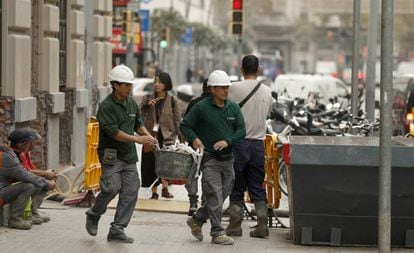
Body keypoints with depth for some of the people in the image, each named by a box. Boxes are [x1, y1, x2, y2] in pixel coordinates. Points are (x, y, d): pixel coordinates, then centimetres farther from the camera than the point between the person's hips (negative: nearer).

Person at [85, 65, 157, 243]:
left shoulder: (132, 104, 11)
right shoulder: (107, 106, -13)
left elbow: (138, 124, 23)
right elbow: (113, 131, -21)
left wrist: (148, 136, 3)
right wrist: (137, 139, -26)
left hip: (129, 155, 7)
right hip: (111, 155, -7)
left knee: (130, 192, 0)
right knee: (112, 188, -16)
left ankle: (117, 230, 7)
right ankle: (93, 215, 13)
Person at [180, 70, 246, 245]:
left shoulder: (233, 107, 6)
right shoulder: (201, 107, -6)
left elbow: (241, 130, 6)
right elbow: (184, 125, 1)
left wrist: (228, 141, -12)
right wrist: (194, 139, -17)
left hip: (228, 158, 5)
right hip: (210, 158, -5)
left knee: (222, 196, 11)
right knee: (215, 196, -9)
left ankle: (196, 220, 28)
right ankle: (217, 233, -4)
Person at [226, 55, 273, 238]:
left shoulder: (235, 88, -9)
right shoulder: (266, 91, 4)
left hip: (239, 142, -3)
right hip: (259, 143, 3)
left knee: (236, 188, 6)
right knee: (258, 188, 9)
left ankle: (235, 225, 7)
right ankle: (262, 224, 3)